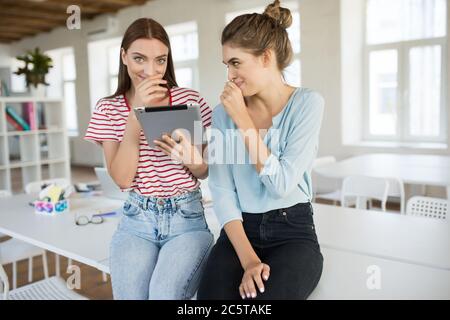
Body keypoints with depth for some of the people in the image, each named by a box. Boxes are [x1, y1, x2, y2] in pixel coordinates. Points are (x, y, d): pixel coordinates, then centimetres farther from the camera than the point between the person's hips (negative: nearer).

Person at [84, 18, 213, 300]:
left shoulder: (190, 100, 0)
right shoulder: (108, 109, 2)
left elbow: (205, 172, 6)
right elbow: (122, 178, -9)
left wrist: (189, 158, -18)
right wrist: (137, 113, -17)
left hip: (187, 217, -1)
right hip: (137, 219, 1)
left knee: (164, 293, -25)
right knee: (131, 294, -21)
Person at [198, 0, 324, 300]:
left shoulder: (307, 103, -5)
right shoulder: (224, 112, 3)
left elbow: (281, 183, -14)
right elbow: (222, 191, -4)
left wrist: (243, 120, -12)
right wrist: (248, 258, -16)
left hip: (292, 232, -2)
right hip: (239, 231, 2)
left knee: (264, 293, -29)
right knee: (212, 294, -25)